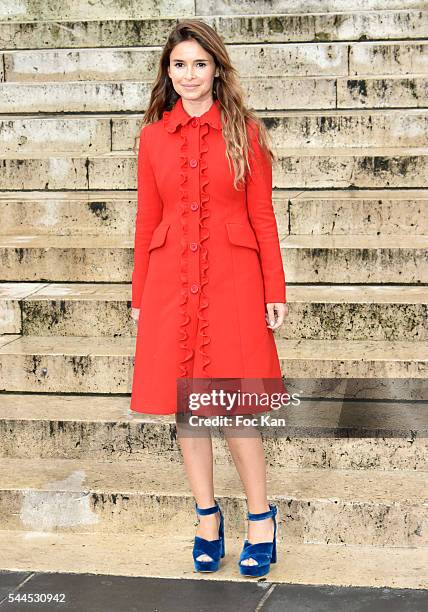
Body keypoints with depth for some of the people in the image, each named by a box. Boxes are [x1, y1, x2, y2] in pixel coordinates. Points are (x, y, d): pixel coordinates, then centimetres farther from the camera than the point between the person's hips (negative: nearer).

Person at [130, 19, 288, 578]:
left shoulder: (245, 131, 2)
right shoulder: (153, 136, 8)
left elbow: (262, 215, 2)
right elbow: (147, 219, 11)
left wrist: (275, 291, -3)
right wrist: (139, 296, 10)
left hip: (232, 279, -2)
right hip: (171, 282, 3)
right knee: (183, 403, 5)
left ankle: (260, 515, 13)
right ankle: (207, 516, 19)